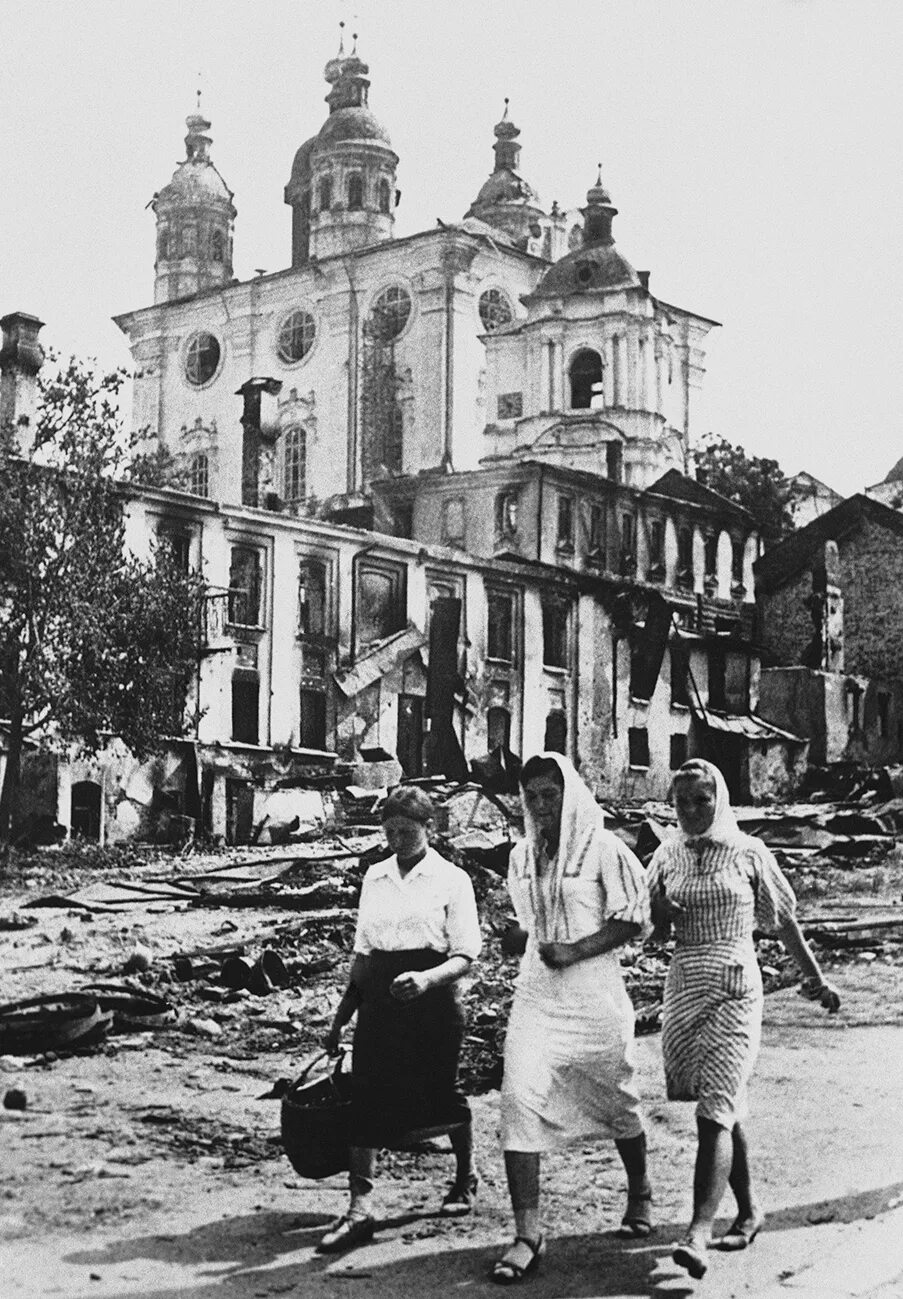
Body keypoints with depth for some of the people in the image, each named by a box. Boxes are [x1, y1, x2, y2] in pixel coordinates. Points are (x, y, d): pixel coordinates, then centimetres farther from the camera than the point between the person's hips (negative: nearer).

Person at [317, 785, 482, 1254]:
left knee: (440, 1093, 10)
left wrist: (428, 979, -26)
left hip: (431, 1004, -3)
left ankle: (466, 1176, 36)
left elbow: (465, 955, -7)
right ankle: (360, 1207, -5)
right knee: (366, 1097, -6)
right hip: (378, 1004, 3)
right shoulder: (375, 877, 10)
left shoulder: (451, 879, -2)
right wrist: (341, 1016, 14)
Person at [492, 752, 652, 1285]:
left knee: (614, 1098, 15)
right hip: (535, 996, 4)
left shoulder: (604, 850, -9)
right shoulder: (522, 856, 8)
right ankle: (528, 1234, -10)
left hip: (595, 999, -4)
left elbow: (634, 919, -9)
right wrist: (518, 936, 1)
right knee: (521, 1101, -12)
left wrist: (576, 951, -18)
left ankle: (640, 1192, 43)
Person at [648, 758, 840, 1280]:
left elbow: (784, 920, 6)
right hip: (685, 985, 4)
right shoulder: (668, 856, 7)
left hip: (735, 987, -4)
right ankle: (750, 1210, 27)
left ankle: (699, 1232, -20)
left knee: (715, 1110, -14)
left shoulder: (748, 853, -2)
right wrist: (662, 913, -10)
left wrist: (816, 979, 9)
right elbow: (654, 931, 13)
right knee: (726, 1109, 12)